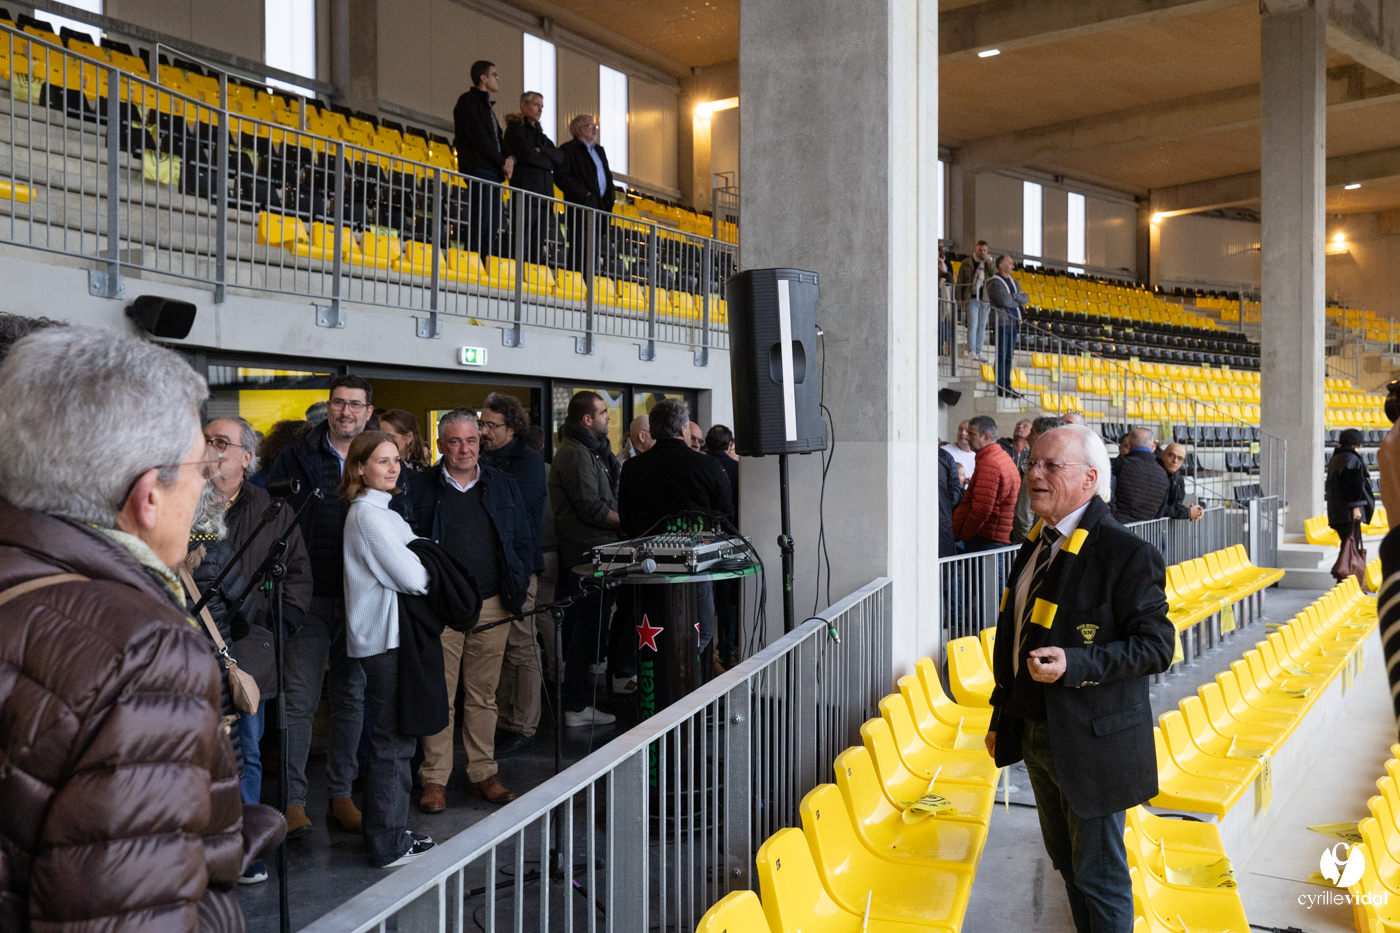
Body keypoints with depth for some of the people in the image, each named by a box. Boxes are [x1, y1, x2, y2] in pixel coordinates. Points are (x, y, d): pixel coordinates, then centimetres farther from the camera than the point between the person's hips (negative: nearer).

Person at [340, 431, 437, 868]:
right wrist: (436, 572, 0)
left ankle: (394, 832, 26)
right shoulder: (368, 512, -15)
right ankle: (387, 847, 6)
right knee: (391, 742, -3)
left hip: (395, 633, 10)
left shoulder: (382, 511, 18)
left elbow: (407, 565, 16)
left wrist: (424, 567, -4)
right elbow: (411, 577, -19)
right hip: (385, 637, -10)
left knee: (397, 738, 16)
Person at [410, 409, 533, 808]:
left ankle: (483, 774, 19)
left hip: (492, 607, 2)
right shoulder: (420, 488, 2)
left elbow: (524, 541, 13)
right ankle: (435, 779, 10)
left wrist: (517, 590, 4)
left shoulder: (503, 486, 10)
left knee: (483, 696, 10)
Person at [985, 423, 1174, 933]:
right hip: (1035, 734, 8)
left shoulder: (1128, 554, -17)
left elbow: (1156, 644, -18)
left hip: (1091, 741, -8)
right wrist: (1001, 714, 18)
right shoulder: (1036, 546, 8)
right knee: (1065, 860, 22)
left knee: (1098, 874, 6)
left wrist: (1074, 664, -30)